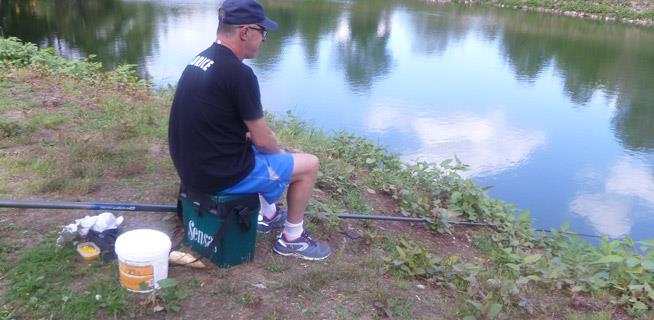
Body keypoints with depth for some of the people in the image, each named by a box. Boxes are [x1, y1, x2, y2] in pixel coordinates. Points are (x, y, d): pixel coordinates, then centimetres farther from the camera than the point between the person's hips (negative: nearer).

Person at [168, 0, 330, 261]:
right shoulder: (239, 73, -22)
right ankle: (292, 239, 20)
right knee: (309, 164, 5)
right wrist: (279, 150, 8)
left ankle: (269, 216, 41)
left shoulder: (200, 60, 6)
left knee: (268, 150, 31)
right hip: (220, 174, -9)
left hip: (193, 165, 10)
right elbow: (261, 139, -14)